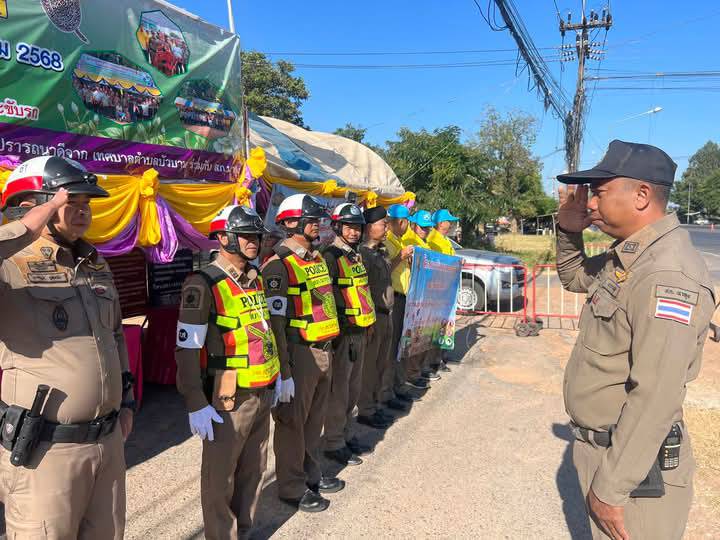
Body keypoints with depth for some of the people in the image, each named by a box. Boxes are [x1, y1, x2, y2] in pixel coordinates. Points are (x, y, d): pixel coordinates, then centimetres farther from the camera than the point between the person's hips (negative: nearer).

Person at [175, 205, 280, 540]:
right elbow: (187, 349, -17)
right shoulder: (204, 285, -16)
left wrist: (279, 372, 19)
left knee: (253, 471, 21)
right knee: (220, 480, 8)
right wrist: (196, 405, -18)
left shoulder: (256, 278, 9)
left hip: (263, 393, 8)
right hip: (229, 399, -7)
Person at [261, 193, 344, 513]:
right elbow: (276, 323, -19)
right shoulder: (279, 265, -15)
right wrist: (284, 373, -19)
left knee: (315, 419, 20)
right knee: (292, 422, 7)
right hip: (299, 353, -8)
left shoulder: (317, 258, 11)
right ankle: (292, 488, 24)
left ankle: (311, 474, 38)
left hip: (324, 350, 8)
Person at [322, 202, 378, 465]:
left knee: (353, 387, 17)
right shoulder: (330, 257, -14)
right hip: (341, 333, -9)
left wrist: (368, 321, 21)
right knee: (338, 389, 0)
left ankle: (346, 434, 30)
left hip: (360, 330, 9)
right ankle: (334, 443, 12)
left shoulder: (356, 255, 15)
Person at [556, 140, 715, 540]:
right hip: (598, 444, 9)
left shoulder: (666, 275, -26)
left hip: (633, 462, -9)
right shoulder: (626, 256, 4)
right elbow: (574, 277, 23)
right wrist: (569, 230, 3)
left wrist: (610, 488, -23)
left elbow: (655, 398, -29)